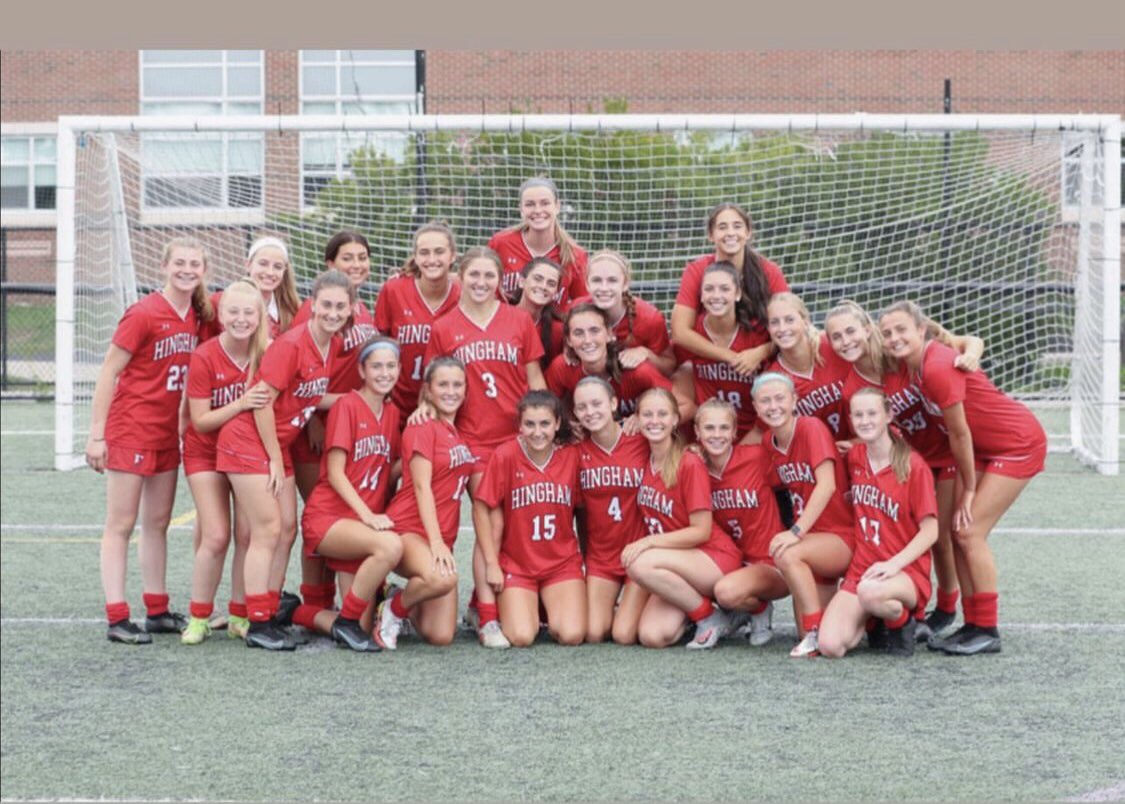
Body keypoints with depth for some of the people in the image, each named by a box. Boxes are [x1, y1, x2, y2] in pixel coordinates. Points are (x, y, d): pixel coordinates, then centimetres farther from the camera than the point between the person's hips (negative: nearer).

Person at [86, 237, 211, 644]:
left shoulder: (197, 316, 5)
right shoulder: (143, 314, -15)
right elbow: (108, 373, -13)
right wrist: (96, 435, -14)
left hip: (168, 434, 7)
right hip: (130, 430, -7)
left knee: (158, 523, 13)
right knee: (120, 525, -2)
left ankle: (157, 612, 20)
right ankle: (117, 619, 0)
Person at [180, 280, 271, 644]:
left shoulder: (267, 353, -10)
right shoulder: (204, 357, -18)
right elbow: (201, 421, -18)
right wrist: (241, 403, -30)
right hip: (206, 453, -3)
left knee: (248, 535, -4)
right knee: (216, 537, -10)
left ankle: (239, 618, 9)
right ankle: (198, 619, 4)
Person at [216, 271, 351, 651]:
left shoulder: (333, 345, 3)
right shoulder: (291, 345, -21)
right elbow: (262, 404, -19)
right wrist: (275, 460, -14)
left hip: (279, 443, 8)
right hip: (249, 440, -8)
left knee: (288, 528, 8)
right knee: (268, 530, -8)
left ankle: (272, 612, 18)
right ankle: (258, 625, -3)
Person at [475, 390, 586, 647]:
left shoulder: (571, 456, -3)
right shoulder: (505, 456, -10)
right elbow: (493, 513, -5)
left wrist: (583, 558, 3)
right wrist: (492, 564, -6)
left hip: (563, 563, 2)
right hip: (515, 564, -2)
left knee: (572, 635, -17)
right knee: (521, 637, -19)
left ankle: (551, 608, 17)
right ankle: (507, 607, 16)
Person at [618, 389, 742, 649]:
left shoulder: (690, 464, -14)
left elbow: (701, 531, -16)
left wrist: (650, 541, -22)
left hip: (716, 559, -5)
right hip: (677, 565, 5)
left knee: (641, 565, -32)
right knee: (652, 636, -20)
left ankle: (709, 617, -11)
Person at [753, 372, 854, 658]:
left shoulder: (811, 427, -15)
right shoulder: (769, 441, 4)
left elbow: (827, 485, -25)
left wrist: (797, 531, -32)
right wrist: (796, 532, -4)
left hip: (842, 538, -7)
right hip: (812, 540, 7)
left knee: (787, 554, -33)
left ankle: (818, 633, -20)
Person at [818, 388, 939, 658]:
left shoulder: (913, 465, -8)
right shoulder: (854, 457, 7)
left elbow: (930, 531, -8)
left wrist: (894, 564, -22)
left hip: (906, 573, -5)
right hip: (860, 570, 5)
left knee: (869, 592, -41)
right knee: (829, 646, -19)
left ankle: (902, 621, -7)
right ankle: (870, 619, 13)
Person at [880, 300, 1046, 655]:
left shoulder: (937, 368, -27)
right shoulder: (910, 364, -2)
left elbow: (959, 433, -20)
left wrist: (968, 490, -10)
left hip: (1018, 444, -8)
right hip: (986, 446, 8)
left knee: (969, 531, -11)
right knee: (958, 530, 4)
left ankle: (987, 632, -3)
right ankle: (972, 625, 11)